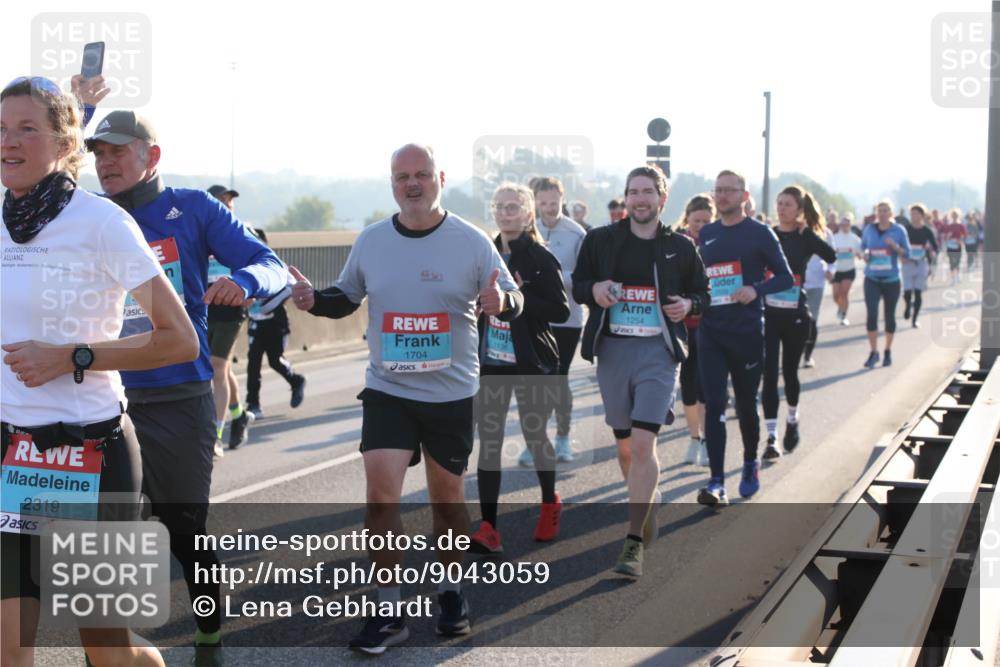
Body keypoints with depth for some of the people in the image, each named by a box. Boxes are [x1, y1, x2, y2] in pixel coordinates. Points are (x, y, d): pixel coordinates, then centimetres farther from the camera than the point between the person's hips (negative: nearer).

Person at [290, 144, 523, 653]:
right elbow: (347, 297, 14)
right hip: (387, 390, 1)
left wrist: (501, 302, -28)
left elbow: (514, 299, -4)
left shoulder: (471, 241, -7)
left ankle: (451, 591, 35)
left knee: (447, 496, 12)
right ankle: (389, 612, 3)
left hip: (452, 393, -1)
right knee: (380, 494, -10)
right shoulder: (371, 240, 1)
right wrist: (314, 300, -7)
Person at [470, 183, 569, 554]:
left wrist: (518, 296, -22)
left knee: (534, 436, 10)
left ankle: (550, 504, 37)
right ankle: (488, 528, -4)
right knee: (489, 441, -3)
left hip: (531, 363, -4)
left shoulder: (541, 259, -7)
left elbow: (561, 311, -14)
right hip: (490, 362, 4)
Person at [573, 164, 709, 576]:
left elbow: (701, 293, 15)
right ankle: (648, 502, 40)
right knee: (625, 445, 11)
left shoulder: (680, 247, 4)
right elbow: (577, 285, 12)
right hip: (612, 349, 2)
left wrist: (689, 304, -7)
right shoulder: (601, 240, 4)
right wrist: (594, 289, -10)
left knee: (643, 443, -14)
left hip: (658, 351, -2)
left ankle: (635, 542, -9)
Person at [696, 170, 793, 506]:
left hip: (747, 333, -2)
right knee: (714, 405, -7)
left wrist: (756, 289, -19)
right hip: (711, 332, 2)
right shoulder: (705, 235, 9)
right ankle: (716, 482, -10)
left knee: (746, 405, 11)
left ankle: (750, 464, 36)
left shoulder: (759, 233, -3)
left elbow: (786, 277, -3)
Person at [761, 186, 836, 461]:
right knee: (769, 372, -8)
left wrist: (807, 230, -13)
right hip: (768, 312, 0)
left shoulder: (806, 238, -1)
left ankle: (792, 420, 41)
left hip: (795, 314, 0)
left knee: (789, 371, 13)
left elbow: (831, 256, -15)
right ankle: (771, 438, -7)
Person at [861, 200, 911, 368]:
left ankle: (888, 351, 26)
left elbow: (907, 253, -1)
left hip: (891, 280, 0)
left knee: (889, 316, 10)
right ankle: (873, 352, -1)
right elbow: (863, 245, 19)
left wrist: (895, 246, -19)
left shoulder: (898, 230, -3)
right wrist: (865, 253, -2)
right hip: (872, 279, 1)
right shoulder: (869, 229, 2)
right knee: (871, 315, -12)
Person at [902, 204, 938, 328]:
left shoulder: (927, 231, 1)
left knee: (918, 292, 0)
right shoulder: (906, 230, -1)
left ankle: (915, 318, 14)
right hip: (908, 263, 0)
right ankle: (908, 305, 28)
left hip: (922, 263, 0)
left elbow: (935, 248, 7)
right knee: (907, 292, -7)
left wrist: (931, 253, -14)